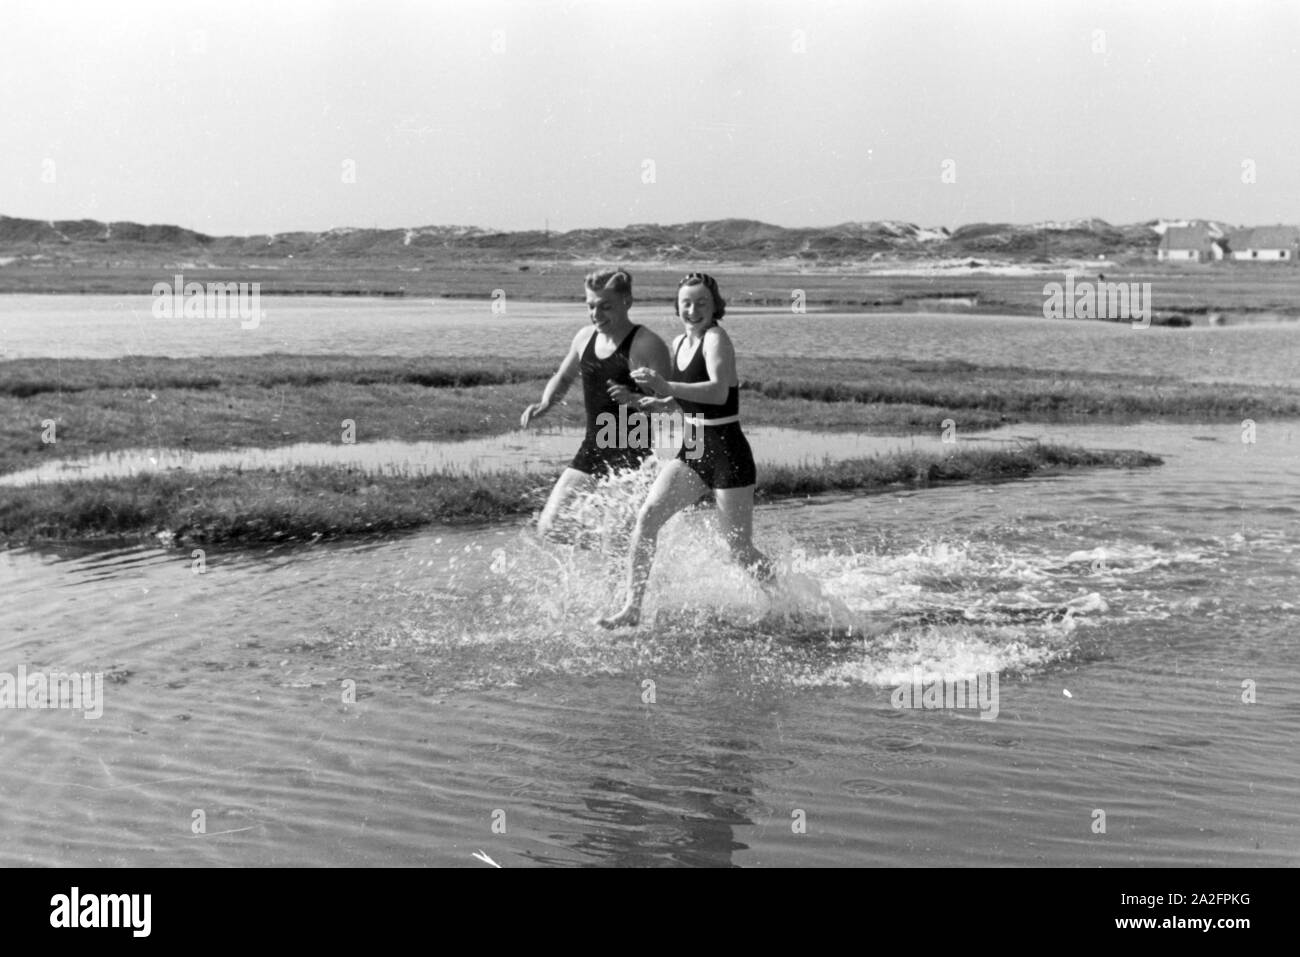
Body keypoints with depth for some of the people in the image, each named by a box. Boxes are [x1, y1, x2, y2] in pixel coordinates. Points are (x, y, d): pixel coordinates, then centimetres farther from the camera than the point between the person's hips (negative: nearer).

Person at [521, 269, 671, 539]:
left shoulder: (648, 346, -13)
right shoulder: (585, 337, 7)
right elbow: (563, 377, 24)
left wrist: (634, 399, -34)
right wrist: (545, 404, 5)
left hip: (631, 458, -7)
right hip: (591, 451, 7)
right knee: (550, 527, 2)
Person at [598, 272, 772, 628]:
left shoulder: (716, 339, -15)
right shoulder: (679, 343, 8)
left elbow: (719, 393, -33)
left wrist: (668, 388, -43)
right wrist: (663, 403, 4)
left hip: (728, 454, -7)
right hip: (692, 452, 7)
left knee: (741, 552, 2)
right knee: (647, 515, -12)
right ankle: (632, 608, -8)